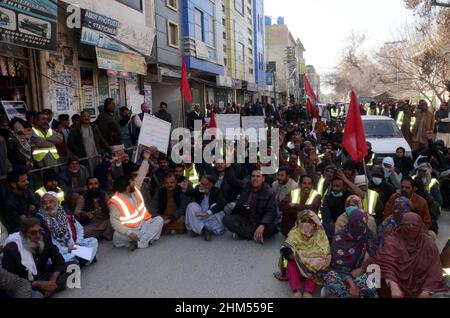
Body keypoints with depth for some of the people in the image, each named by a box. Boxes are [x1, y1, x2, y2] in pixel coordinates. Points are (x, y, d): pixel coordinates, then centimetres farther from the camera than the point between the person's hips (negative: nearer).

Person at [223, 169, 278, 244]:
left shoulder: (268, 194, -10)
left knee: (271, 228, -34)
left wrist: (262, 225, -40)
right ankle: (255, 236, -21)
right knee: (226, 219, -20)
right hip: (243, 219, 4)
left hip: (258, 222, -4)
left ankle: (241, 232, -18)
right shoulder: (247, 188, 5)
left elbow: (271, 212, -23)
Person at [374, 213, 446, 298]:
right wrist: (394, 287, -33)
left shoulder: (428, 243, 1)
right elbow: (386, 264, -19)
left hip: (420, 288, 2)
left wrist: (426, 291, -17)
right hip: (397, 285, -2)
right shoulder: (392, 241, -7)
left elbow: (434, 270, -4)